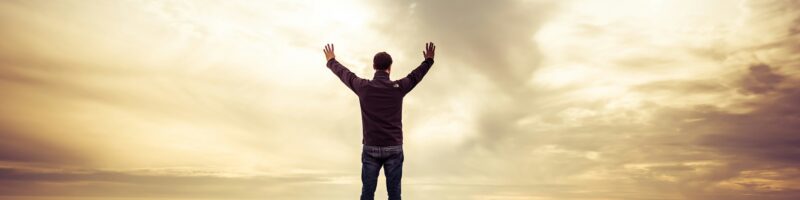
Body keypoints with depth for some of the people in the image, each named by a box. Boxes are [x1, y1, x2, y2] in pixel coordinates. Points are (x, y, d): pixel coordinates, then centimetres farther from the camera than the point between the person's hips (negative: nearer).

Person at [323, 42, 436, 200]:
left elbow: (344, 74, 12)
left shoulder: (363, 87, -6)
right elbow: (416, 75, 13)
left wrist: (331, 61, 32)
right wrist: (429, 60, 32)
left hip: (370, 148, 0)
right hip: (394, 148, 0)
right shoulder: (398, 87, -6)